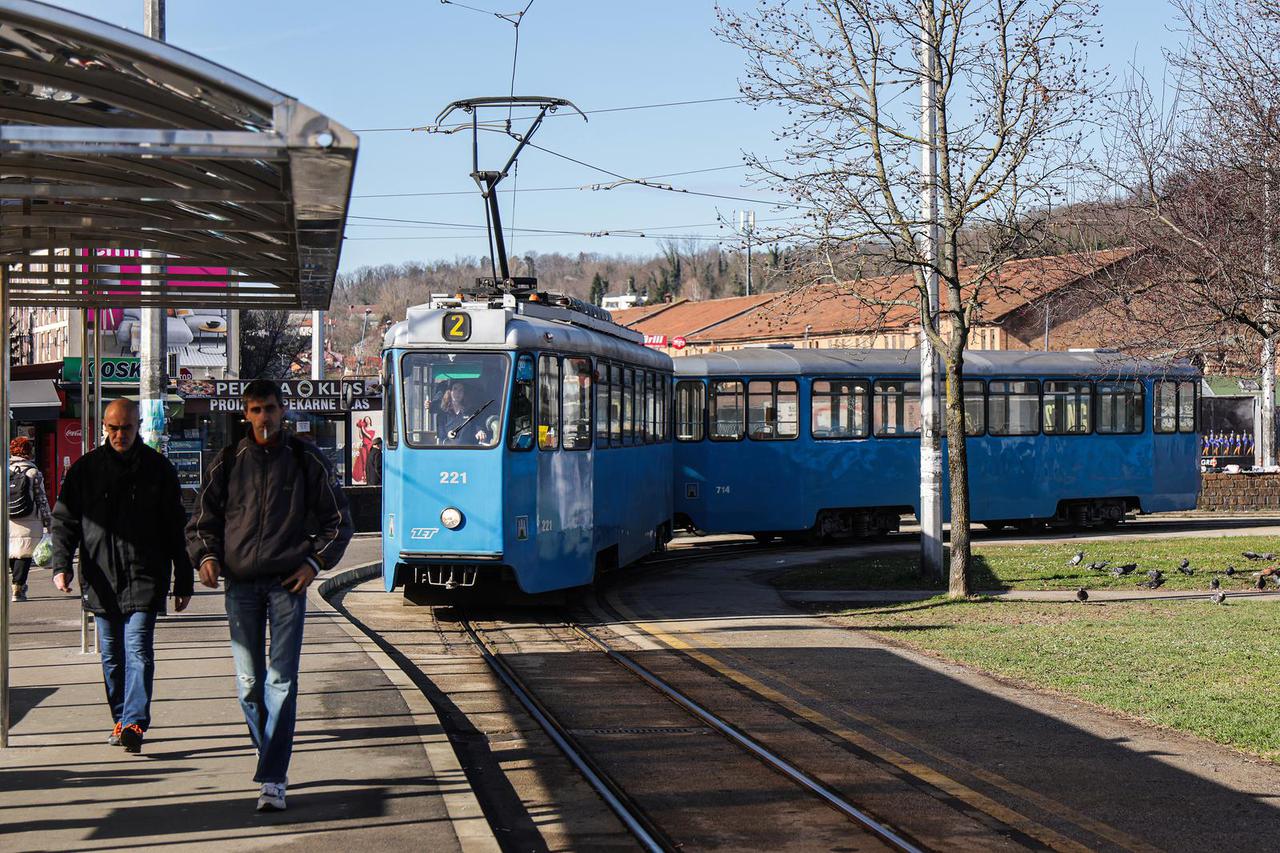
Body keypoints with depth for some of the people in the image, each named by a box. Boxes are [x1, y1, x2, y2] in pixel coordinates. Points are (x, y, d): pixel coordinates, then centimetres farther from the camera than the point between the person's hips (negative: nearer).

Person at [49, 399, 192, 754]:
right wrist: (61, 564, -11)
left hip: (144, 578, -3)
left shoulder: (158, 468, 4)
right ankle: (121, 719, 24)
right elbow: (65, 520, 6)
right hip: (100, 580, 3)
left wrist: (183, 581, 7)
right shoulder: (85, 469, 7)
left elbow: (175, 528, 8)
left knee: (138, 650, -13)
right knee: (112, 656, 11)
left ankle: (134, 723, -18)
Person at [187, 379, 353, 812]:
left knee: (282, 681, -9)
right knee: (249, 683, 6)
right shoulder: (229, 462, 9)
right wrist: (206, 555, -5)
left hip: (288, 582, -2)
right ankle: (272, 758, 26)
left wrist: (315, 562, -1)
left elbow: (338, 519, 11)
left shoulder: (305, 459, 5)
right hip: (240, 584, 2)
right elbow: (202, 520, 14)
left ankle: (272, 781, -11)